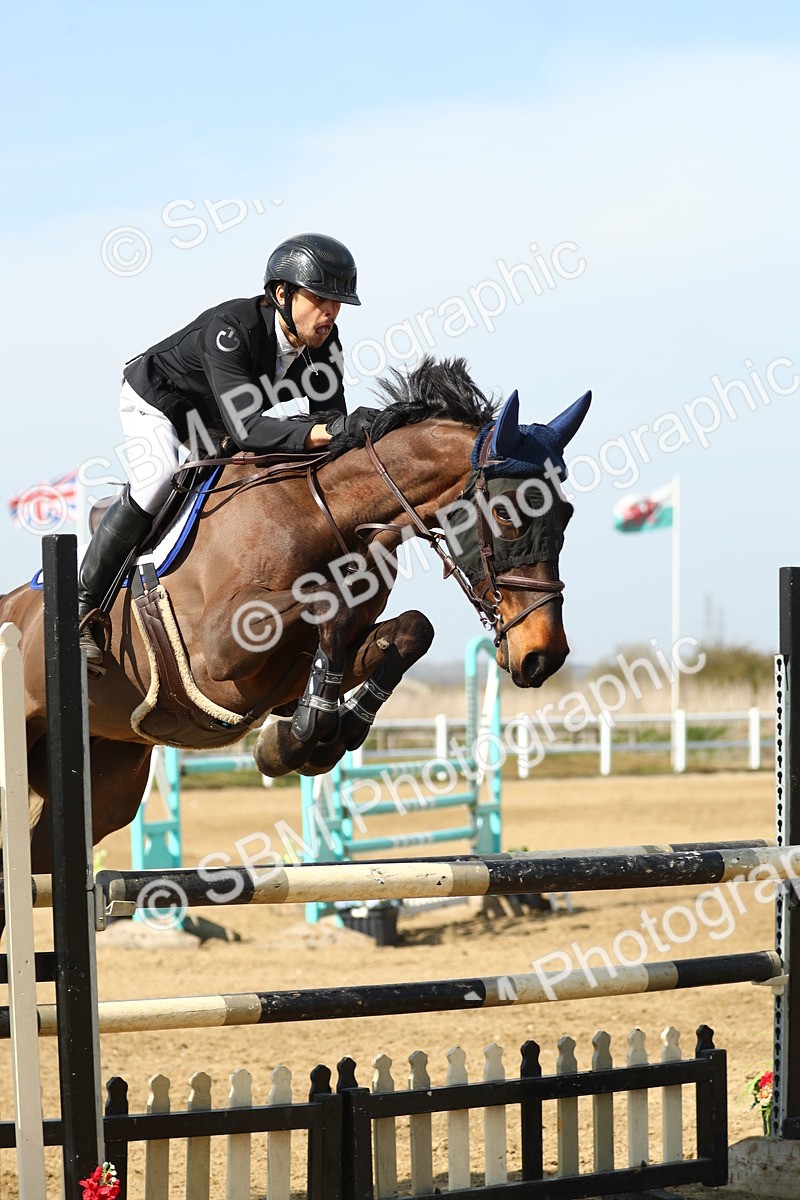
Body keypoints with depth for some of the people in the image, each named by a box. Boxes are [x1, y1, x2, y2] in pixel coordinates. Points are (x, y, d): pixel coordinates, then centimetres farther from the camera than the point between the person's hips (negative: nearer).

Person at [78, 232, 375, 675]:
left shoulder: (324, 341, -20)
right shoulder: (232, 328, -41)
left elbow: (328, 415, -22)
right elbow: (245, 429, -50)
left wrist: (351, 427, -47)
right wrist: (325, 432, -63)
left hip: (212, 419, 8)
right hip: (155, 401, -8)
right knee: (156, 480, -30)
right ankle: (83, 605, -20)